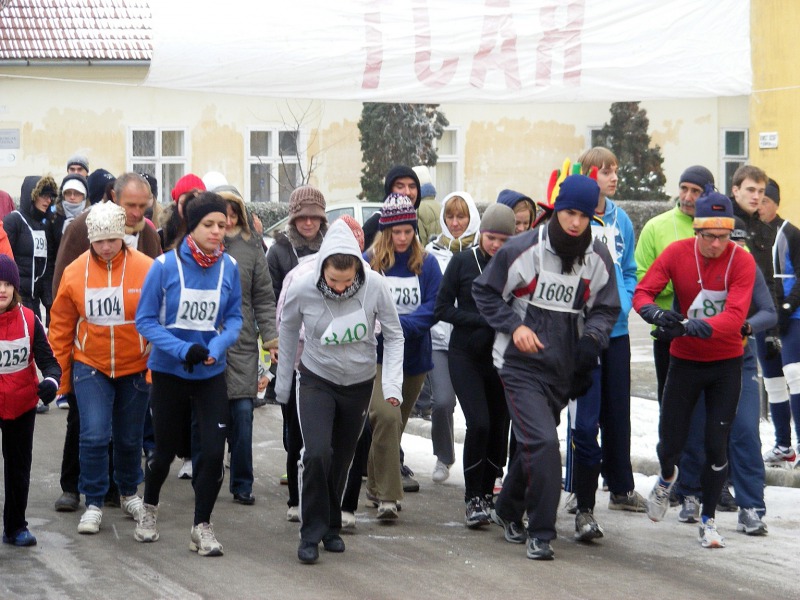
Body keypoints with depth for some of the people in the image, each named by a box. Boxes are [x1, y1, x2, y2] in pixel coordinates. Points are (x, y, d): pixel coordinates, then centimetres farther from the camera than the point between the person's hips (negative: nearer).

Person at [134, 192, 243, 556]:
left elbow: (235, 318, 4)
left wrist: (217, 346, -16)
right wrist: (183, 349, -22)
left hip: (211, 375, 2)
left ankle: (202, 527, 9)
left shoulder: (229, 268, -7)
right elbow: (145, 320, -10)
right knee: (166, 449, 13)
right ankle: (149, 509, 42)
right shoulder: (165, 266, -15)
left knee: (213, 451, -8)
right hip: (169, 372, -2)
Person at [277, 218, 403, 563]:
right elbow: (288, 329, 1)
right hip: (316, 381, -2)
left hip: (359, 383, 2)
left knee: (342, 460, 13)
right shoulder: (302, 289, -21)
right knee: (317, 454, -19)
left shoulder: (375, 286, -21)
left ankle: (331, 527, 33)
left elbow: (394, 336, -6)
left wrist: (392, 382, -17)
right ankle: (312, 533, -5)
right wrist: (283, 380, 9)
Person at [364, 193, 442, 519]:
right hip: (377, 355, -3)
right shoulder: (369, 262, -3)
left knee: (395, 424, 14)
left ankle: (376, 488, 33)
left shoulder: (427, 264, 2)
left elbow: (434, 306, -7)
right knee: (387, 416, -22)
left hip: (414, 356, 3)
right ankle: (387, 496, -18)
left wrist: (400, 324, -21)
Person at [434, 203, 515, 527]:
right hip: (466, 355, -2)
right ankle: (473, 498, -2)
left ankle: (487, 494, 22)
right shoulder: (463, 261, -4)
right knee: (479, 424, -14)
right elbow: (442, 308, -3)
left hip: (502, 358, 2)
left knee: (499, 428, 5)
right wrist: (483, 320, -13)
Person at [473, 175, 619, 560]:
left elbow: (606, 308, 11)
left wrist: (592, 337, -10)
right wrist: (513, 325, -13)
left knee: (533, 444, 17)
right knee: (543, 442, -18)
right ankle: (540, 534, -11)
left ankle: (508, 510, 41)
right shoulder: (522, 249, -11)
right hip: (521, 364, -5)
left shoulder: (598, 259, 2)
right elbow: (484, 292, 0)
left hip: (563, 369, 5)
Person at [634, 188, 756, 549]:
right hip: (684, 360, 1)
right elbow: (642, 292, -12)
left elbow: (735, 316, -26)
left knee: (717, 444, -2)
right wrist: (657, 314, -36)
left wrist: (689, 327, -40)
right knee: (671, 440, 4)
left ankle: (708, 519, 15)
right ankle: (667, 478, 41)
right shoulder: (677, 253, -11)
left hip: (726, 362, -1)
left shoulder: (741, 261, -16)